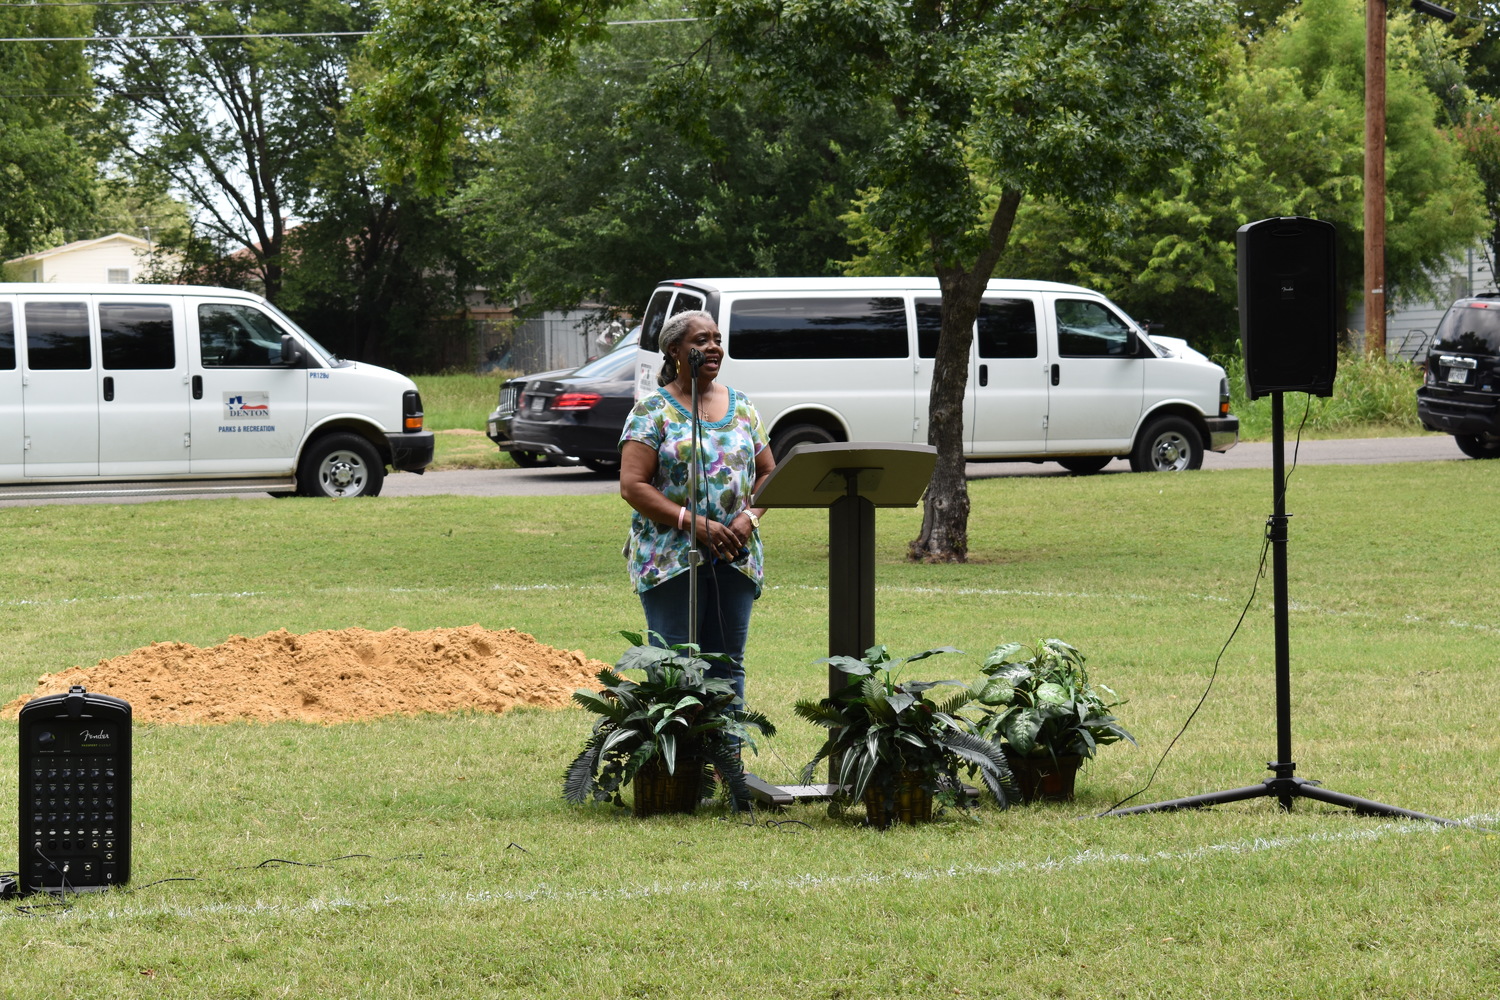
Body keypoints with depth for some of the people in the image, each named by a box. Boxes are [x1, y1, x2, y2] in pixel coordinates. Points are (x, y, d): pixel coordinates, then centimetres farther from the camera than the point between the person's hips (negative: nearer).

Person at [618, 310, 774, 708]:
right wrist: (693, 522, -18)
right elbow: (633, 485, -10)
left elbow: (767, 473, 16)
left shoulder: (741, 407, 13)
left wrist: (750, 518, -4)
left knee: (728, 664, 6)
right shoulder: (653, 411, -3)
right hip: (670, 560, -5)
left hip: (736, 558, 5)